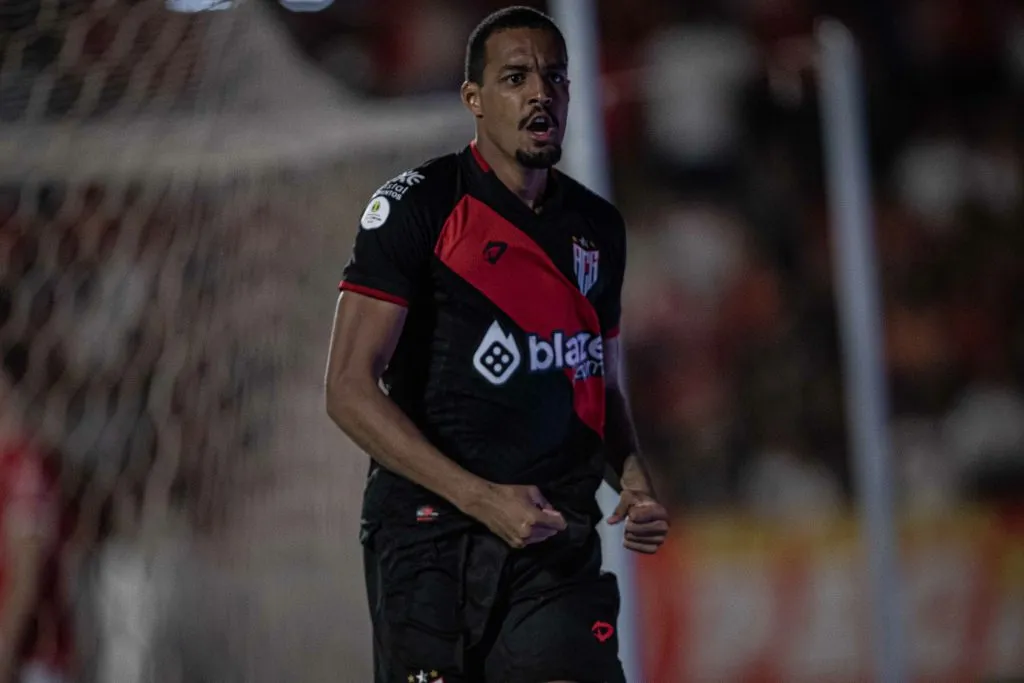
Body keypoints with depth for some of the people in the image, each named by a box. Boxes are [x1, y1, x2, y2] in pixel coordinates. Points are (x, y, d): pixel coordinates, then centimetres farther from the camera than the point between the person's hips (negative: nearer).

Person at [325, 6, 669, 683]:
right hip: (430, 543, -4)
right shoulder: (417, 206, -3)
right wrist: (482, 499, -17)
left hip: (559, 545, 4)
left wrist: (634, 483, 4)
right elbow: (351, 388, -10)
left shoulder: (599, 227, 14)